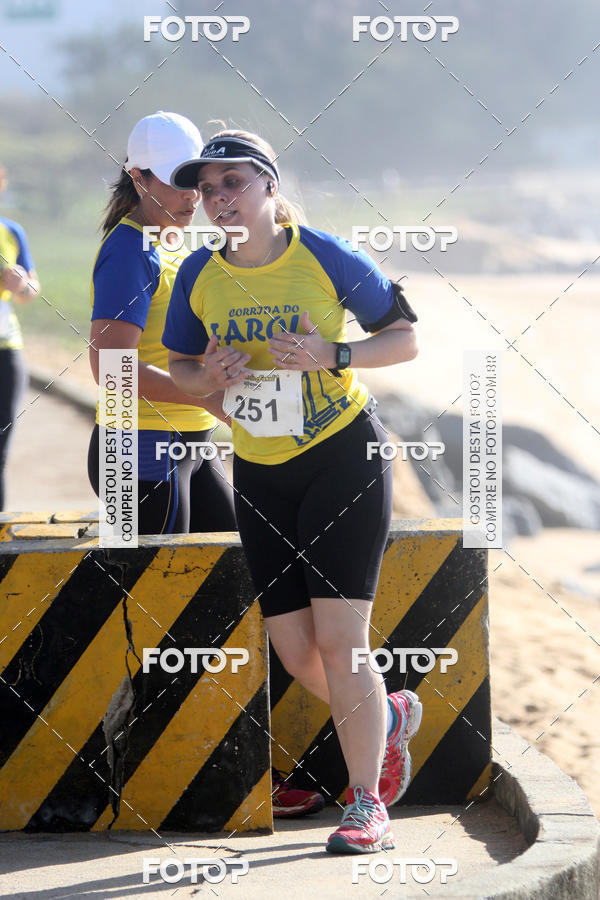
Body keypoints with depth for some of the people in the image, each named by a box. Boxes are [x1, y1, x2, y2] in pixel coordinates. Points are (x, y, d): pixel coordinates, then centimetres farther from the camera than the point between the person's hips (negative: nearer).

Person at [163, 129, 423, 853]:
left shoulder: (325, 258, -12)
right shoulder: (199, 276, -1)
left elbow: (406, 338, -5)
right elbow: (180, 370, 9)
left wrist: (333, 355, -22)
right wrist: (209, 376, -15)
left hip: (344, 458, -5)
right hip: (260, 474, 5)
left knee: (338, 638, -11)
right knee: (294, 652, 4)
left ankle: (365, 806, 0)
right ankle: (391, 717, 35)